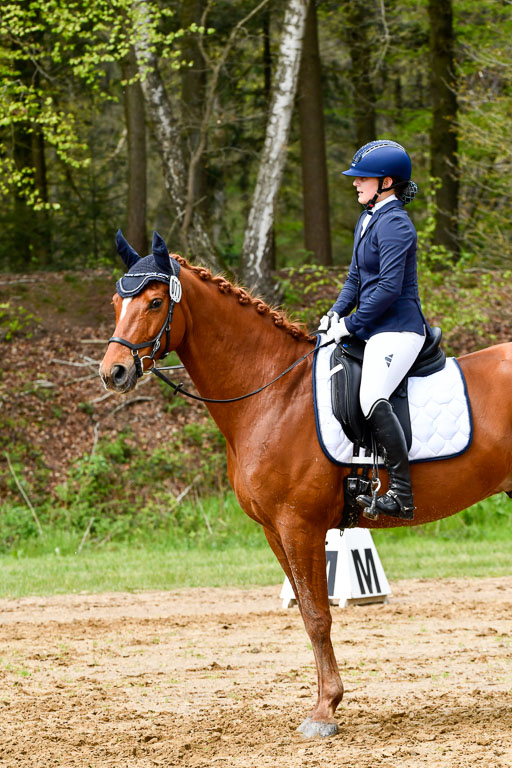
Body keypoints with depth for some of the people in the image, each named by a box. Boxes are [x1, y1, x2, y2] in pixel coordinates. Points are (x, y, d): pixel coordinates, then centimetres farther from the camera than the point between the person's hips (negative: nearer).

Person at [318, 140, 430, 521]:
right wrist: (336, 312, 6)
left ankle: (402, 495, -29)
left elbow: (389, 287, -20)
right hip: (376, 329, 11)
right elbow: (356, 277, 22)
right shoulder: (368, 220, 17)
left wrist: (351, 324, -16)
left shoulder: (394, 223, -14)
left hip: (397, 328, -11)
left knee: (373, 399, -27)